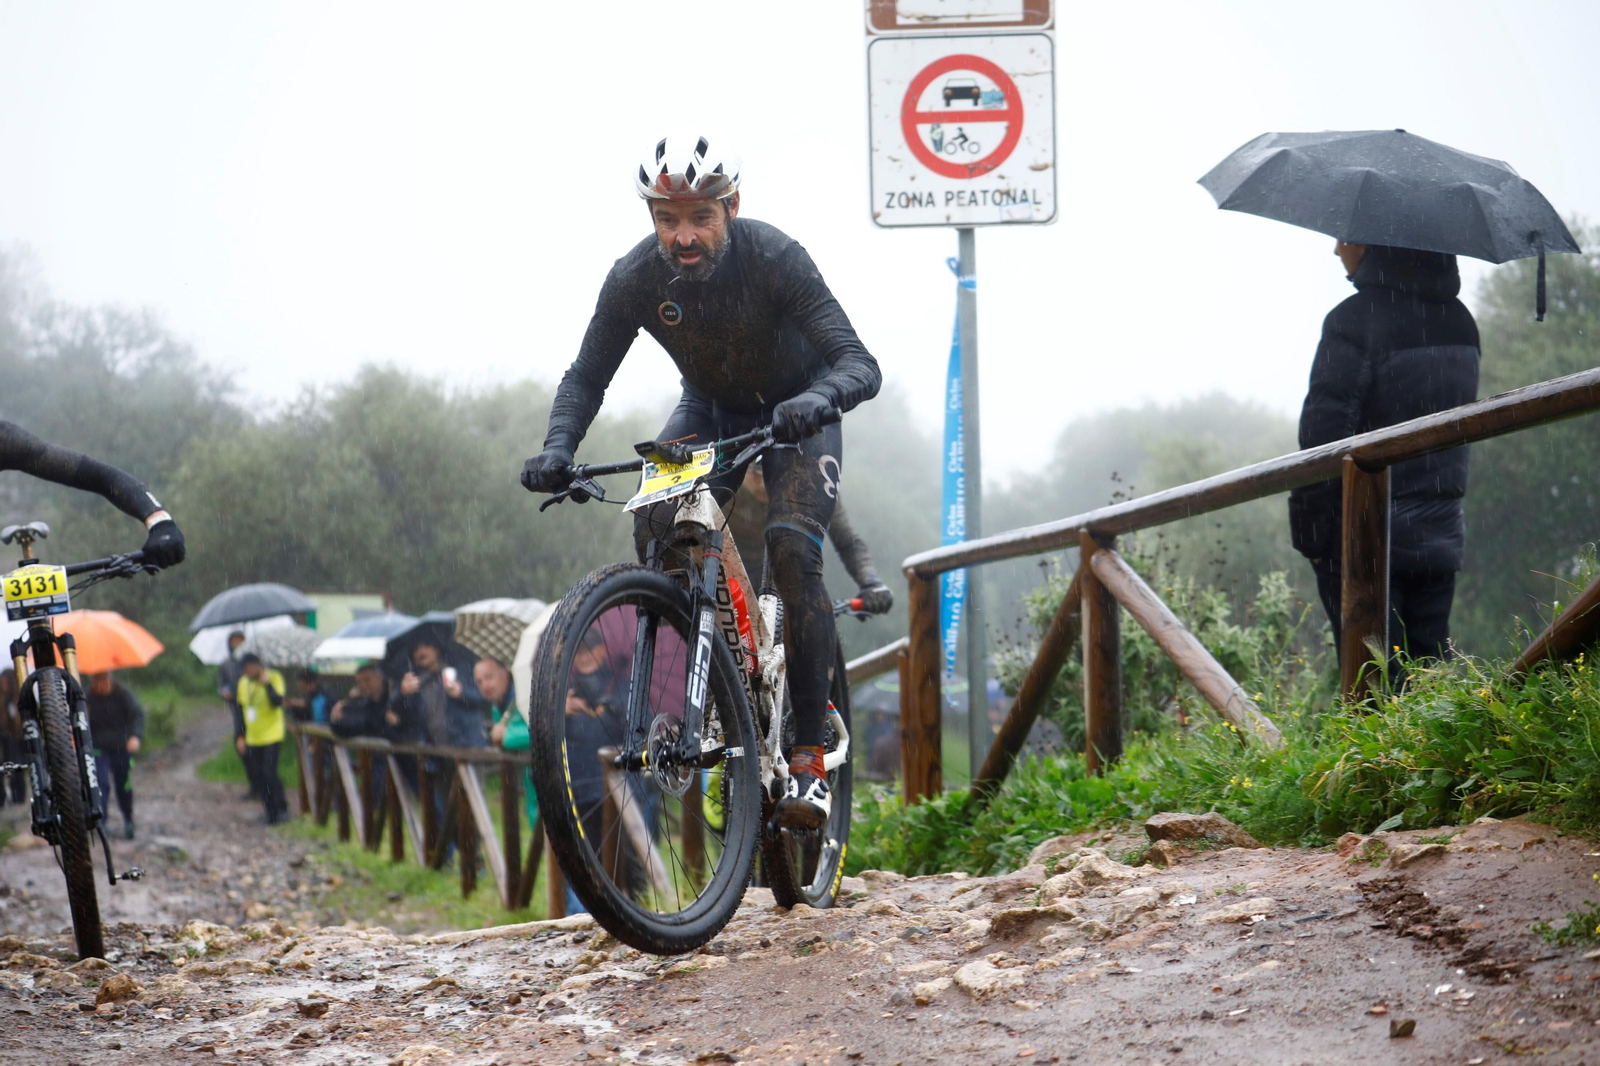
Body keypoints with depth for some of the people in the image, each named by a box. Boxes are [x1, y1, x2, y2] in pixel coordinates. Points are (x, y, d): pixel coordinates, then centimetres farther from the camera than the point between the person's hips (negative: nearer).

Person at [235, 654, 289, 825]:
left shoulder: (274, 678, -9)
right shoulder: (243, 682, 8)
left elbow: (278, 702, -23)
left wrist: (267, 683, -29)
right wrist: (240, 737, 11)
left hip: (272, 736, -6)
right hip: (252, 739, 6)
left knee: (269, 774, -15)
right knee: (259, 777, 5)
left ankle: (282, 807, 3)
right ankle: (271, 814, 13)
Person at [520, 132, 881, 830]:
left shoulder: (774, 259, -32)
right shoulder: (635, 278, -23)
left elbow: (860, 365, -37)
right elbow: (588, 375, -14)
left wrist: (816, 400, -60)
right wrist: (557, 450, -33)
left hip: (798, 411, -4)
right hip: (710, 410, 4)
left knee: (791, 548, -25)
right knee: (655, 524, -24)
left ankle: (809, 759, -20)